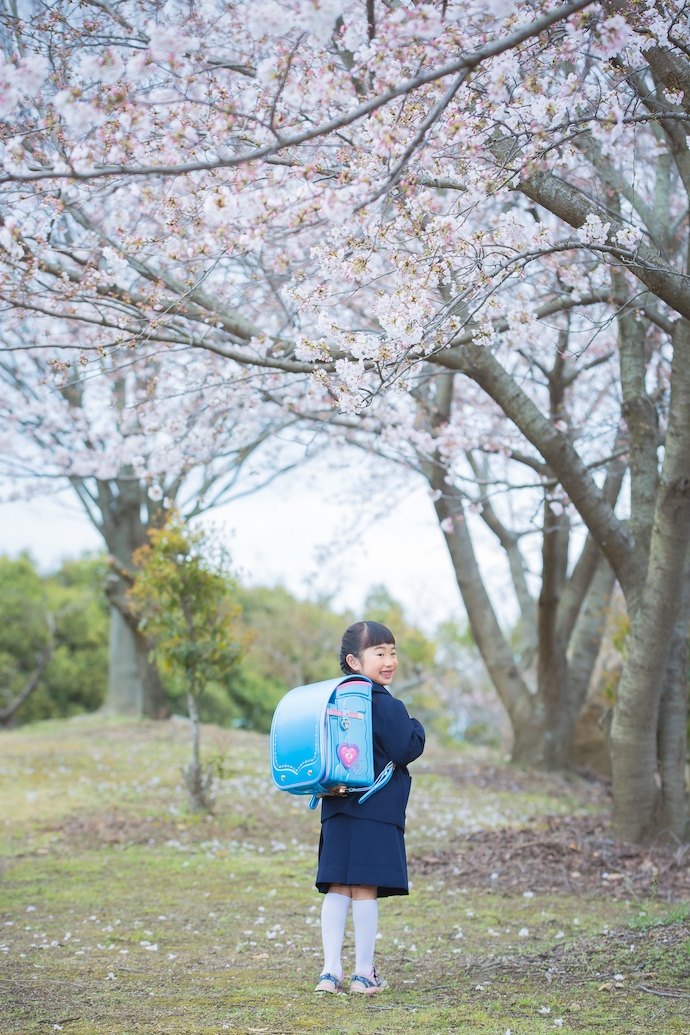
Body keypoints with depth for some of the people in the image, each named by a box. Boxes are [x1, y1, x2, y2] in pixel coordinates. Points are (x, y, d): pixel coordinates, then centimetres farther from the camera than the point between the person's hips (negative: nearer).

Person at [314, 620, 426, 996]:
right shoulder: (385, 704, -11)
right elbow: (404, 751, -14)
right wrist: (416, 728, 2)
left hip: (337, 807, 7)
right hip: (376, 809, -7)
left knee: (337, 889, 7)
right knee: (366, 891, -1)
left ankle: (331, 971, 6)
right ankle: (364, 973, 5)